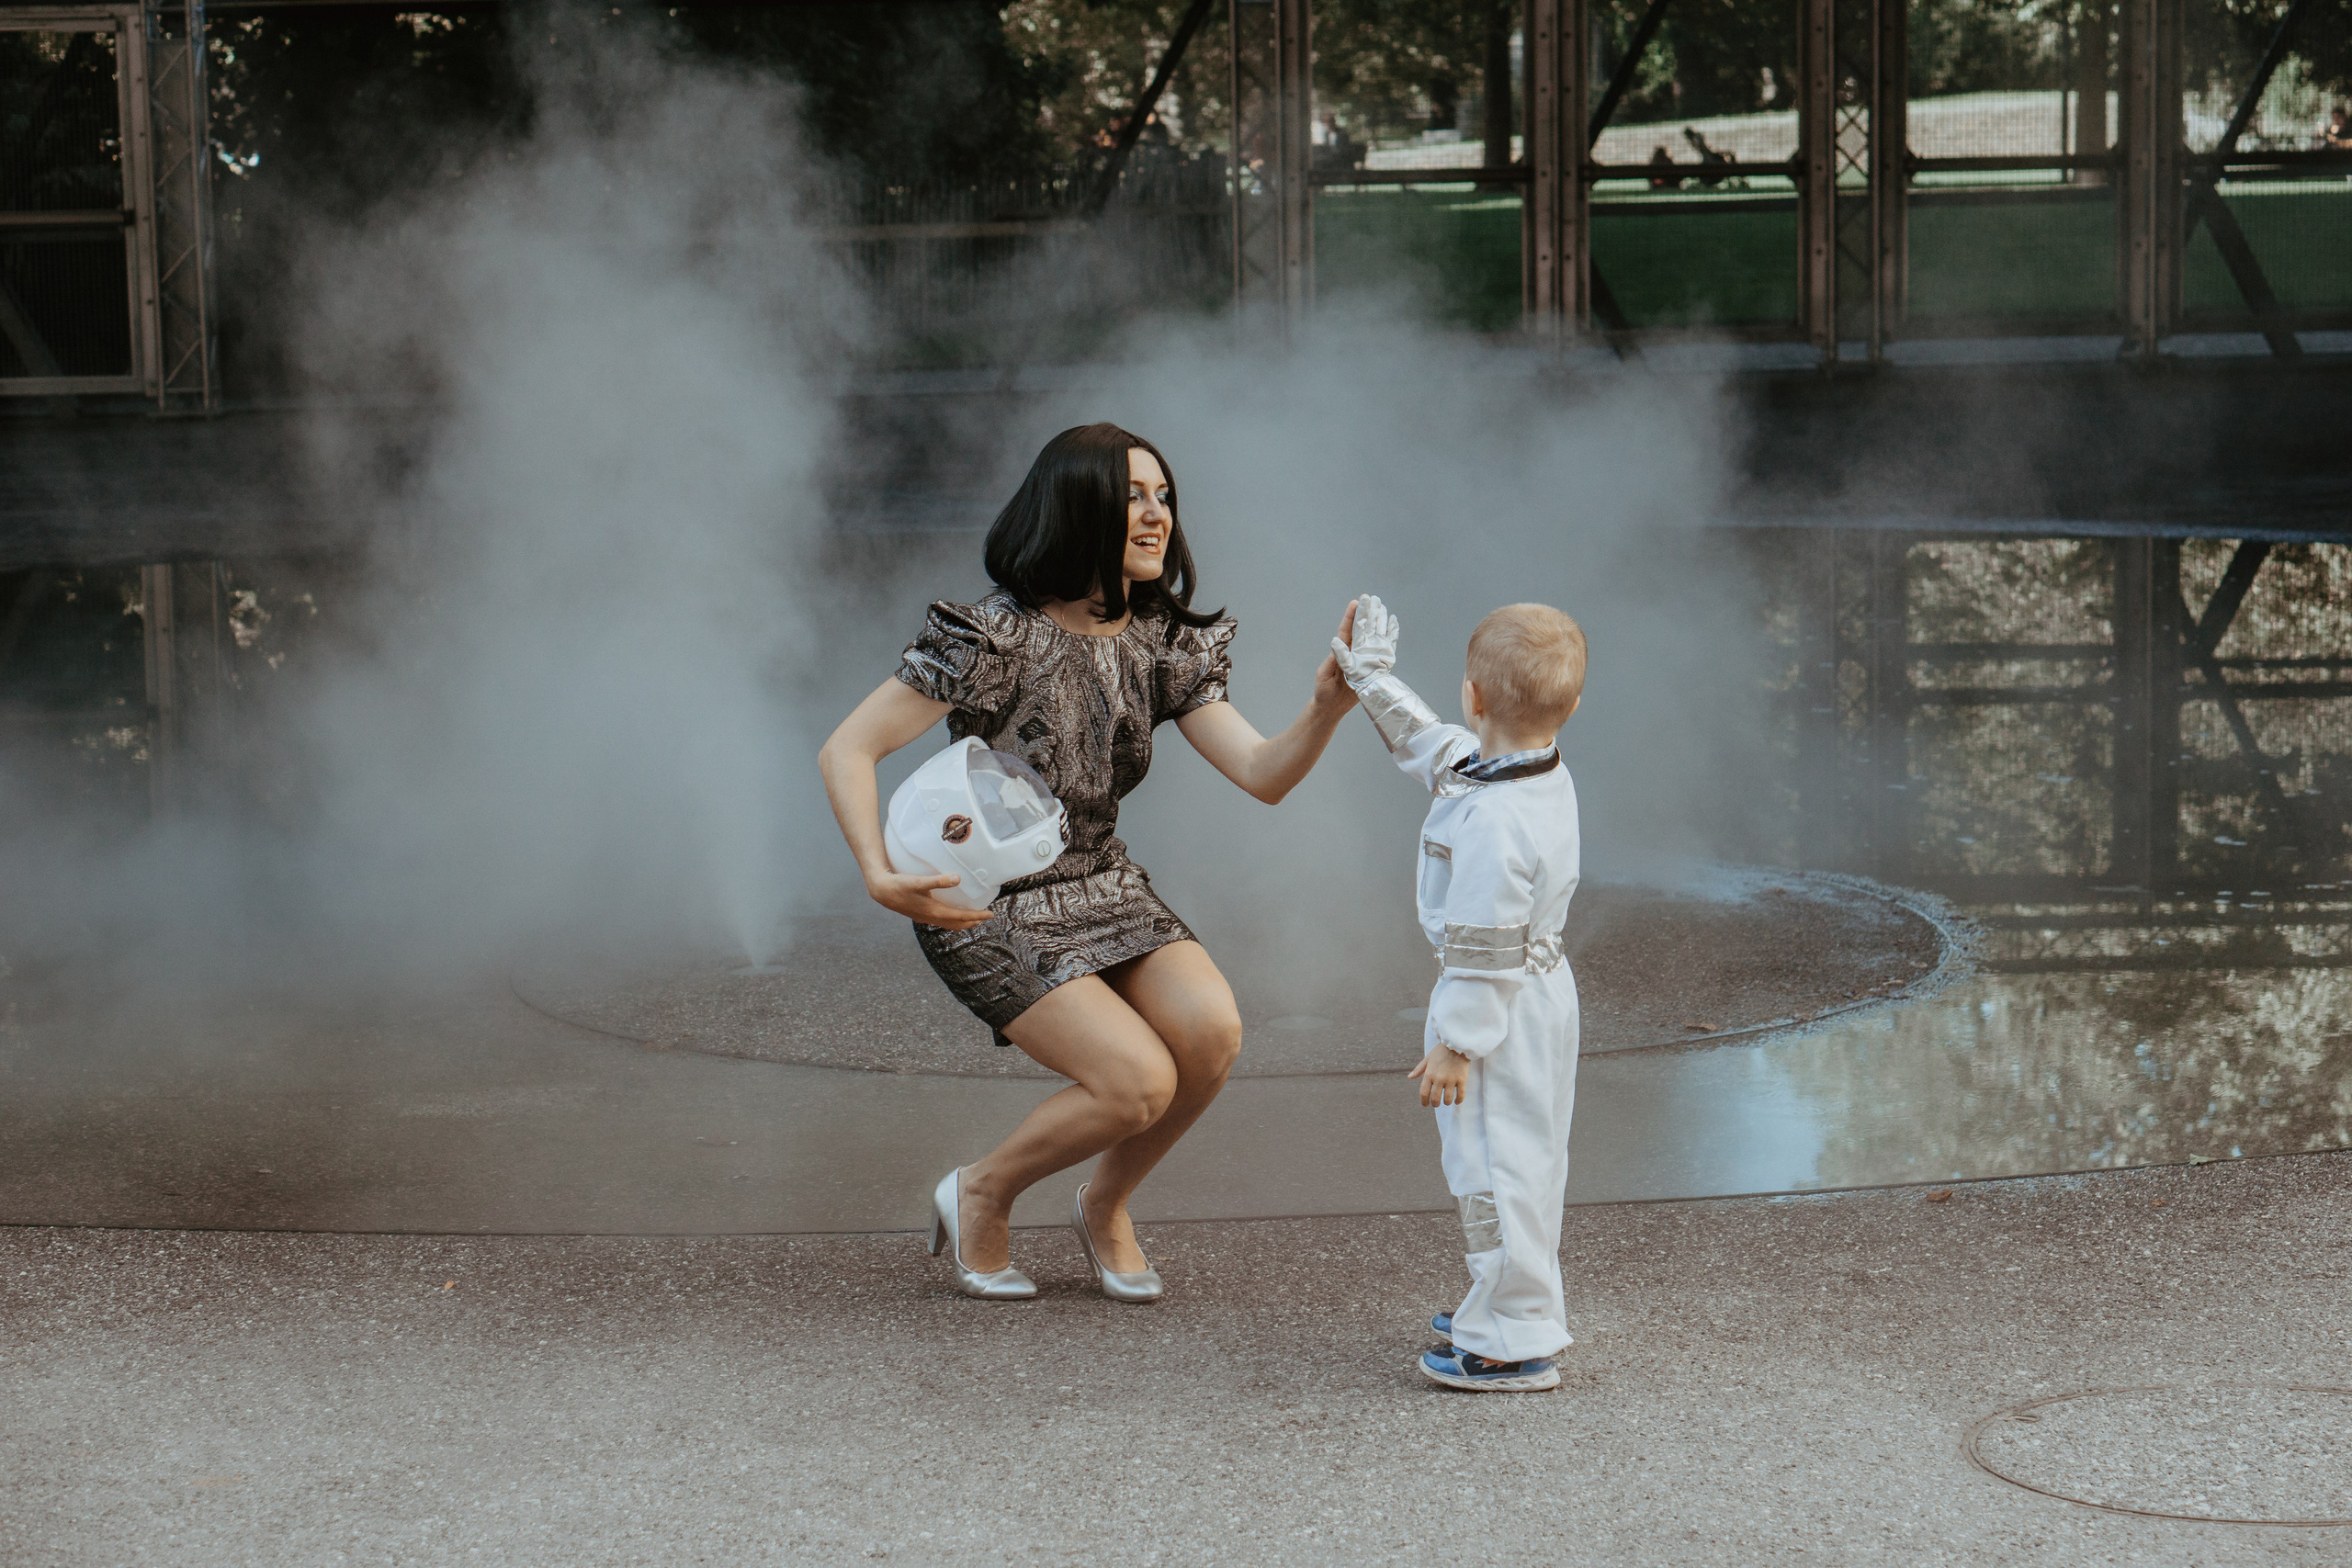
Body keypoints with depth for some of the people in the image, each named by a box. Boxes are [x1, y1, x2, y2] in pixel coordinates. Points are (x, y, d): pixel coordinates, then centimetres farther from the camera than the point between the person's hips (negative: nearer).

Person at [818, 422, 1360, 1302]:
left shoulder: (1164, 644, 2)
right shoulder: (995, 638, -18)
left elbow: (1263, 776, -5)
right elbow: (847, 751, -18)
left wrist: (1326, 710, -25)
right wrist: (881, 877, -32)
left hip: (1105, 887, 6)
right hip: (990, 908, -6)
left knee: (1212, 1030, -21)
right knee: (1140, 1082, -22)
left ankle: (1106, 1205, 7)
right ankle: (982, 1196, 7)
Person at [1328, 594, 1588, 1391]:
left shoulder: (1491, 823, -28)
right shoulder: (1545, 779, 1)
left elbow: (1484, 948, -24)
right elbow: (1441, 750, 20)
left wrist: (1456, 1042, -17)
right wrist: (1375, 683, 27)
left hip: (1501, 1004, -10)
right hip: (1540, 990, 10)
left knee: (1493, 1165, -2)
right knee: (1526, 1160, 20)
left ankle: (1513, 1345, 4)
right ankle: (1512, 1310, 34)